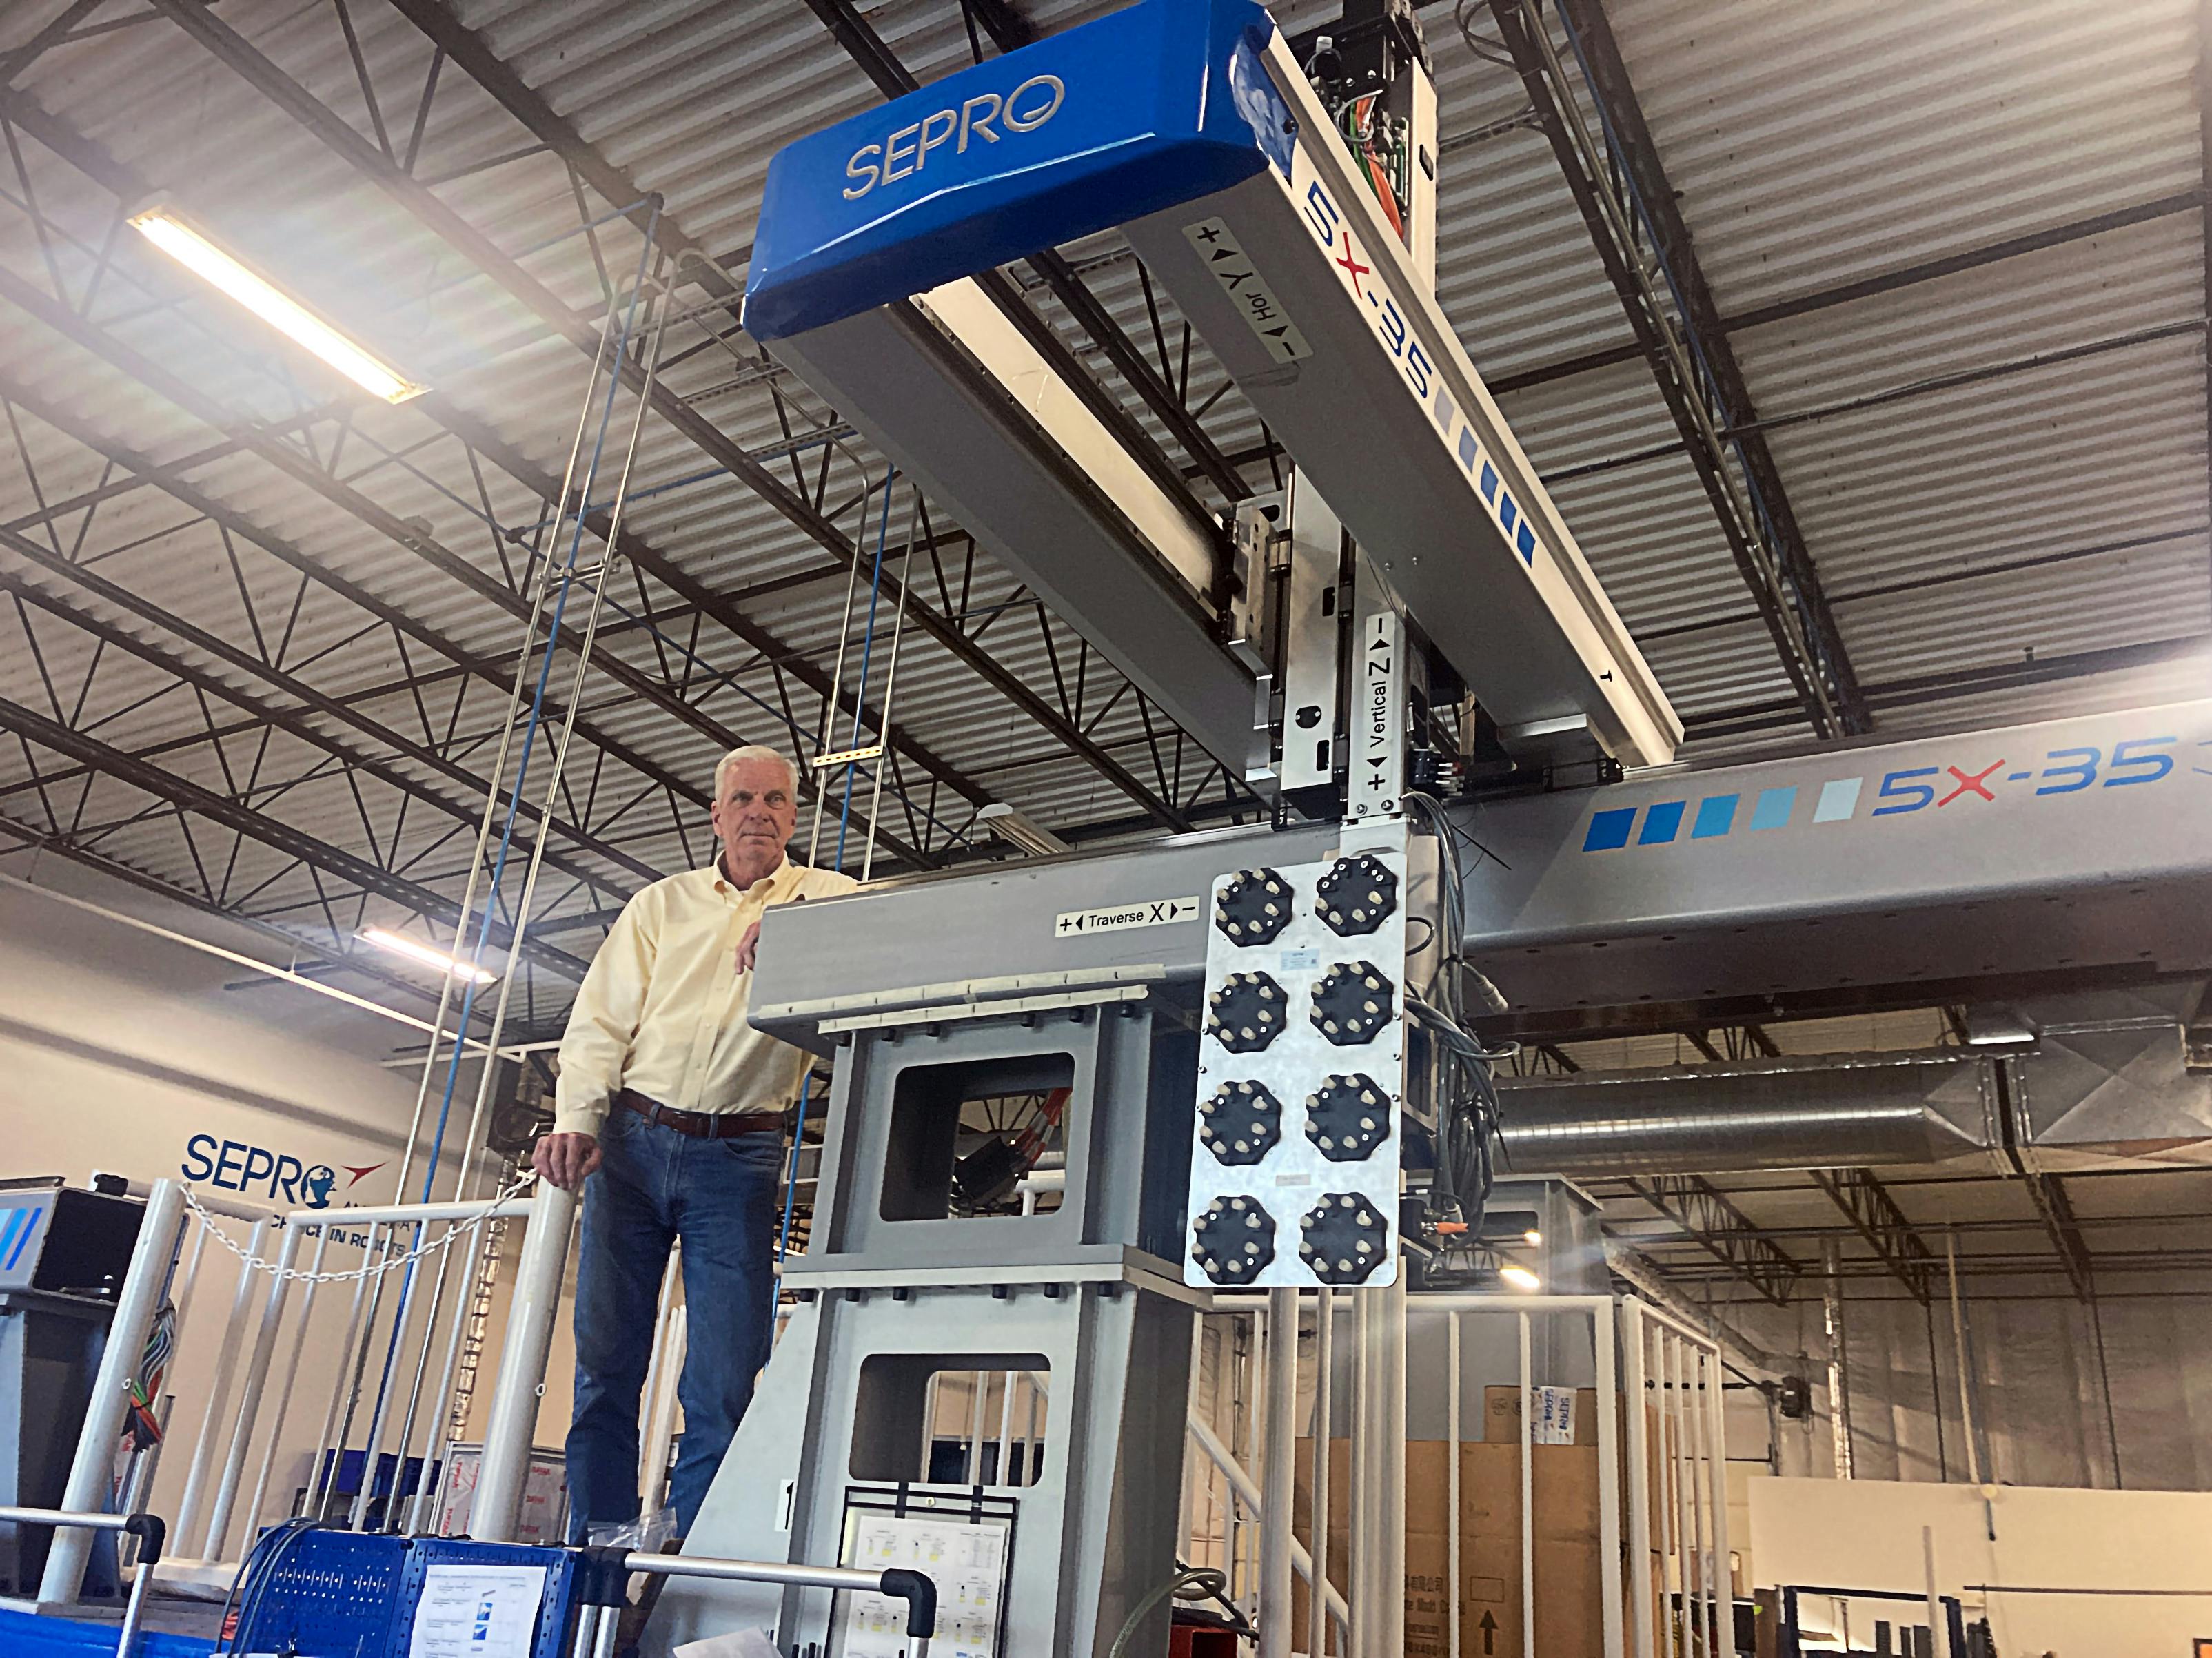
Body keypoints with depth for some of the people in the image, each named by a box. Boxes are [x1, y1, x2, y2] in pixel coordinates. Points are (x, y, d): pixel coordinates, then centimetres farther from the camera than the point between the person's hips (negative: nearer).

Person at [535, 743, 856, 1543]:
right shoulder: (659, 905, 15)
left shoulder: (826, 897, 8)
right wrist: (577, 1122, -7)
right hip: (632, 1142, 2)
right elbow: (600, 1022, 9)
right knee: (605, 1361, 2)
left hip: (738, 1157, -2)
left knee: (723, 1380, -4)